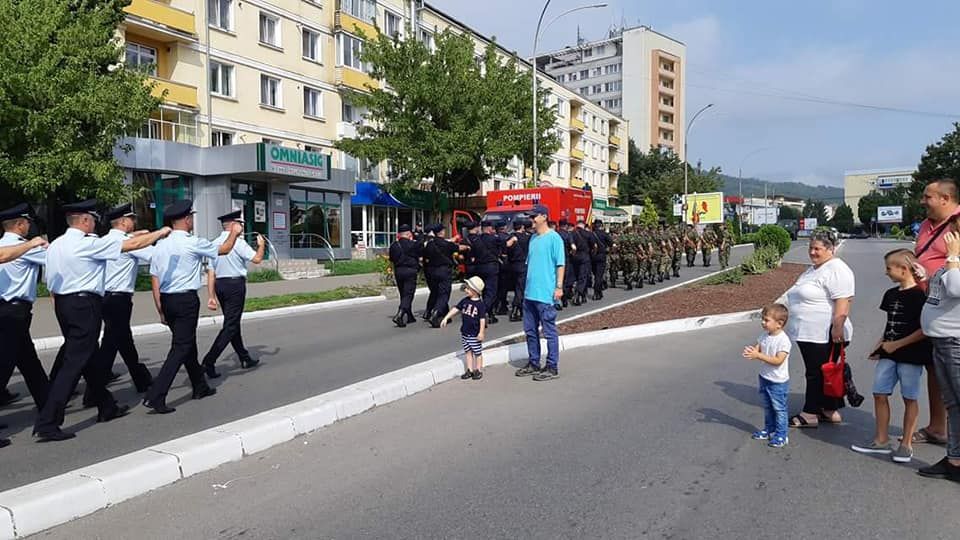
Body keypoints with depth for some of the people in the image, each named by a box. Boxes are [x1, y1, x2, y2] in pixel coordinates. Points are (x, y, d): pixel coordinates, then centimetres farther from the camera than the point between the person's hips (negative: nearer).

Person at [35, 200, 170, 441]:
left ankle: (107, 407, 31)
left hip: (62, 303, 9)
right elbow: (133, 244, -10)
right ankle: (47, 423, -9)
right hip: (85, 305, -9)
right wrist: (160, 233, 4)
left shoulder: (54, 245, 10)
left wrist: (61, 310, 21)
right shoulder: (89, 244, -14)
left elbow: (51, 282, 15)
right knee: (74, 363, -7)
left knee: (89, 358, 18)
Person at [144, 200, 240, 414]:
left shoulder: (160, 246, 6)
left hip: (166, 300, 7)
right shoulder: (193, 243, -11)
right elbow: (224, 249, 5)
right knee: (180, 348, -4)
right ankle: (155, 397, -11)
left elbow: (155, 282, 7)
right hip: (187, 300, -7)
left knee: (189, 343, 19)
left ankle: (200, 387, 34)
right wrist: (234, 233, 24)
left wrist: (161, 310, 14)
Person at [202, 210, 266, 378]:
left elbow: (211, 272, 9)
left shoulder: (215, 243, 11)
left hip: (219, 285, 8)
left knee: (233, 323, 17)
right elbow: (256, 259, -14)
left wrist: (211, 296, 9)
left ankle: (245, 358, 30)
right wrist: (261, 245, 6)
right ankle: (208, 362, -12)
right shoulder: (238, 241, -10)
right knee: (230, 326, -5)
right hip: (235, 284, -8)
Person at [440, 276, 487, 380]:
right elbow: (456, 309, 6)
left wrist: (481, 332, -18)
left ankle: (478, 370, 18)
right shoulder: (465, 300, 2)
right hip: (464, 332, 6)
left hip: (475, 334, -6)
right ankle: (470, 370, 23)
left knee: (477, 352, 6)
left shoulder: (480, 304, -16)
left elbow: (482, 319, -16)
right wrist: (446, 318, 1)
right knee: (468, 351, 14)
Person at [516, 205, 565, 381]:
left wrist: (559, 287, -17)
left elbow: (561, 264, -11)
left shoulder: (554, 238, -8)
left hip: (546, 294, -8)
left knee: (549, 332, 0)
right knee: (530, 330, 14)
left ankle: (552, 367, 8)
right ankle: (534, 363, 26)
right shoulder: (533, 238, 14)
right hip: (529, 293, 8)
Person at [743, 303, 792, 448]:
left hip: (778, 382, -7)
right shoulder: (764, 336, 0)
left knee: (779, 409, 5)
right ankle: (769, 430, 34)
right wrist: (751, 352, -21)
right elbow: (757, 349, 3)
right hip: (764, 378, 7)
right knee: (767, 407, 20)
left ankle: (781, 435, 16)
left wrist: (758, 355, -33)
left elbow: (778, 360, -28)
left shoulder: (783, 340, -23)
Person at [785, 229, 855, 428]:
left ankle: (810, 414, 7)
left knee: (817, 374, -1)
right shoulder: (814, 269, 17)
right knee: (825, 374, 15)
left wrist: (837, 328, -27)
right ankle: (830, 411, 23)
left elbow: (843, 302, -23)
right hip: (808, 333, 10)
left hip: (824, 335, -10)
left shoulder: (836, 270, -15)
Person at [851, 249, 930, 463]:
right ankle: (881, 440, 18)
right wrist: (880, 345, 7)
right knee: (880, 394, 6)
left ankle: (906, 444, 16)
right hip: (889, 354, 7)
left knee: (909, 398, 5)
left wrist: (897, 344, -16)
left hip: (911, 355, -7)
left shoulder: (919, 296, -13)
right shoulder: (891, 294, 11)